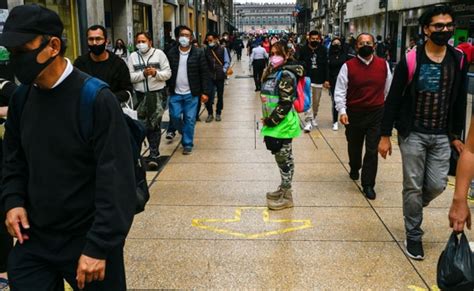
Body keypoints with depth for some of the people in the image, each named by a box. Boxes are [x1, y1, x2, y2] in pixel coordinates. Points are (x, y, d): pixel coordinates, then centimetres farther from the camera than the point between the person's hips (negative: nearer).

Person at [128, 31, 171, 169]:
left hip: (158, 94, -3)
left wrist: (156, 73, -18)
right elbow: (130, 76, -2)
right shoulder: (133, 56, 5)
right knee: (145, 124, 10)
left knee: (155, 124, -5)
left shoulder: (159, 53, 0)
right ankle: (154, 151, 25)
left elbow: (168, 73, -1)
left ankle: (153, 155, -1)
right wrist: (143, 74, -16)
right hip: (141, 95, 3)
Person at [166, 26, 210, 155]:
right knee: (175, 116, 2)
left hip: (191, 93, -1)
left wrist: (205, 92, -7)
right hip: (175, 93, 2)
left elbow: (204, 74, -2)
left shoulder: (198, 53, -2)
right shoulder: (171, 53, 3)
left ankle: (188, 144, 16)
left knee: (189, 120, 3)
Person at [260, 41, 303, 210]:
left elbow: (285, 103, -21)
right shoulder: (273, 73, 13)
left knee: (284, 159, 0)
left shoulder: (286, 75, -15)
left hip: (283, 125, -9)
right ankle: (283, 189, 32)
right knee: (281, 157, 18)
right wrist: (268, 121, 16)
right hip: (274, 124, 9)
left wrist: (271, 122, -16)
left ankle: (287, 196, 11)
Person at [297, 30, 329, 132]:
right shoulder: (303, 50, -4)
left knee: (316, 102, 13)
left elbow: (326, 66, 4)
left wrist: (326, 79, 2)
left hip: (319, 80, 3)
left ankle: (314, 118, 31)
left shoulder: (323, 50, 1)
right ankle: (308, 121, -7)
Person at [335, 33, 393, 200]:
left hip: (377, 114, 0)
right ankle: (354, 169, 48)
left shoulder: (383, 65, -1)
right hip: (354, 114, 0)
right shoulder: (348, 66, -7)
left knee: (372, 150, -3)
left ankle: (368, 184, 8)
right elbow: (340, 91, -7)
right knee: (354, 146, 19)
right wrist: (342, 111, -18)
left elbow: (388, 89, 10)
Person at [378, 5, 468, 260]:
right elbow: (393, 99, -7)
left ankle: (412, 209, 35)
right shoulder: (410, 61, -10)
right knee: (413, 187, 4)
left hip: (442, 136, 3)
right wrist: (385, 136, -8)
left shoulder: (458, 60, 2)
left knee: (437, 185, 3)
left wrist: (456, 135, 10)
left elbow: (460, 101, 10)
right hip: (413, 134, -3)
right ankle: (413, 235, 21)